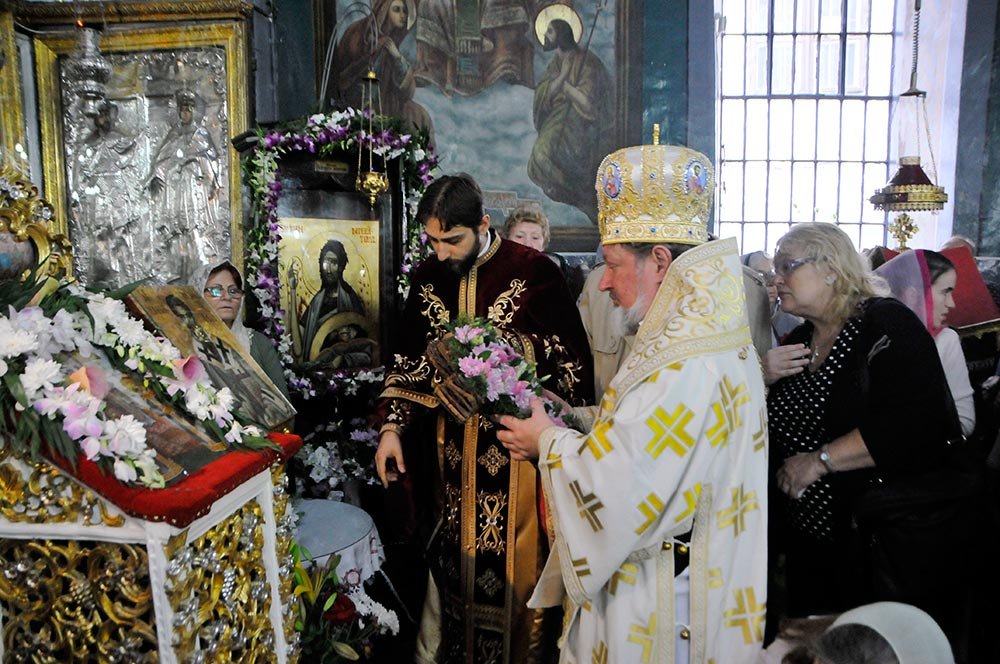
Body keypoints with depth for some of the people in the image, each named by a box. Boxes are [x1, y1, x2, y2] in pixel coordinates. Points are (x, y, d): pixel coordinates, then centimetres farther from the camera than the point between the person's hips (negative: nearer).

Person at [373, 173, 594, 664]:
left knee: (515, 561, 4)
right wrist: (392, 427, 1)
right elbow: (409, 361, 10)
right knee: (454, 551, 14)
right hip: (452, 448, 4)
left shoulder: (533, 272, -12)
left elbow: (573, 364, -8)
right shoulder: (428, 278, 4)